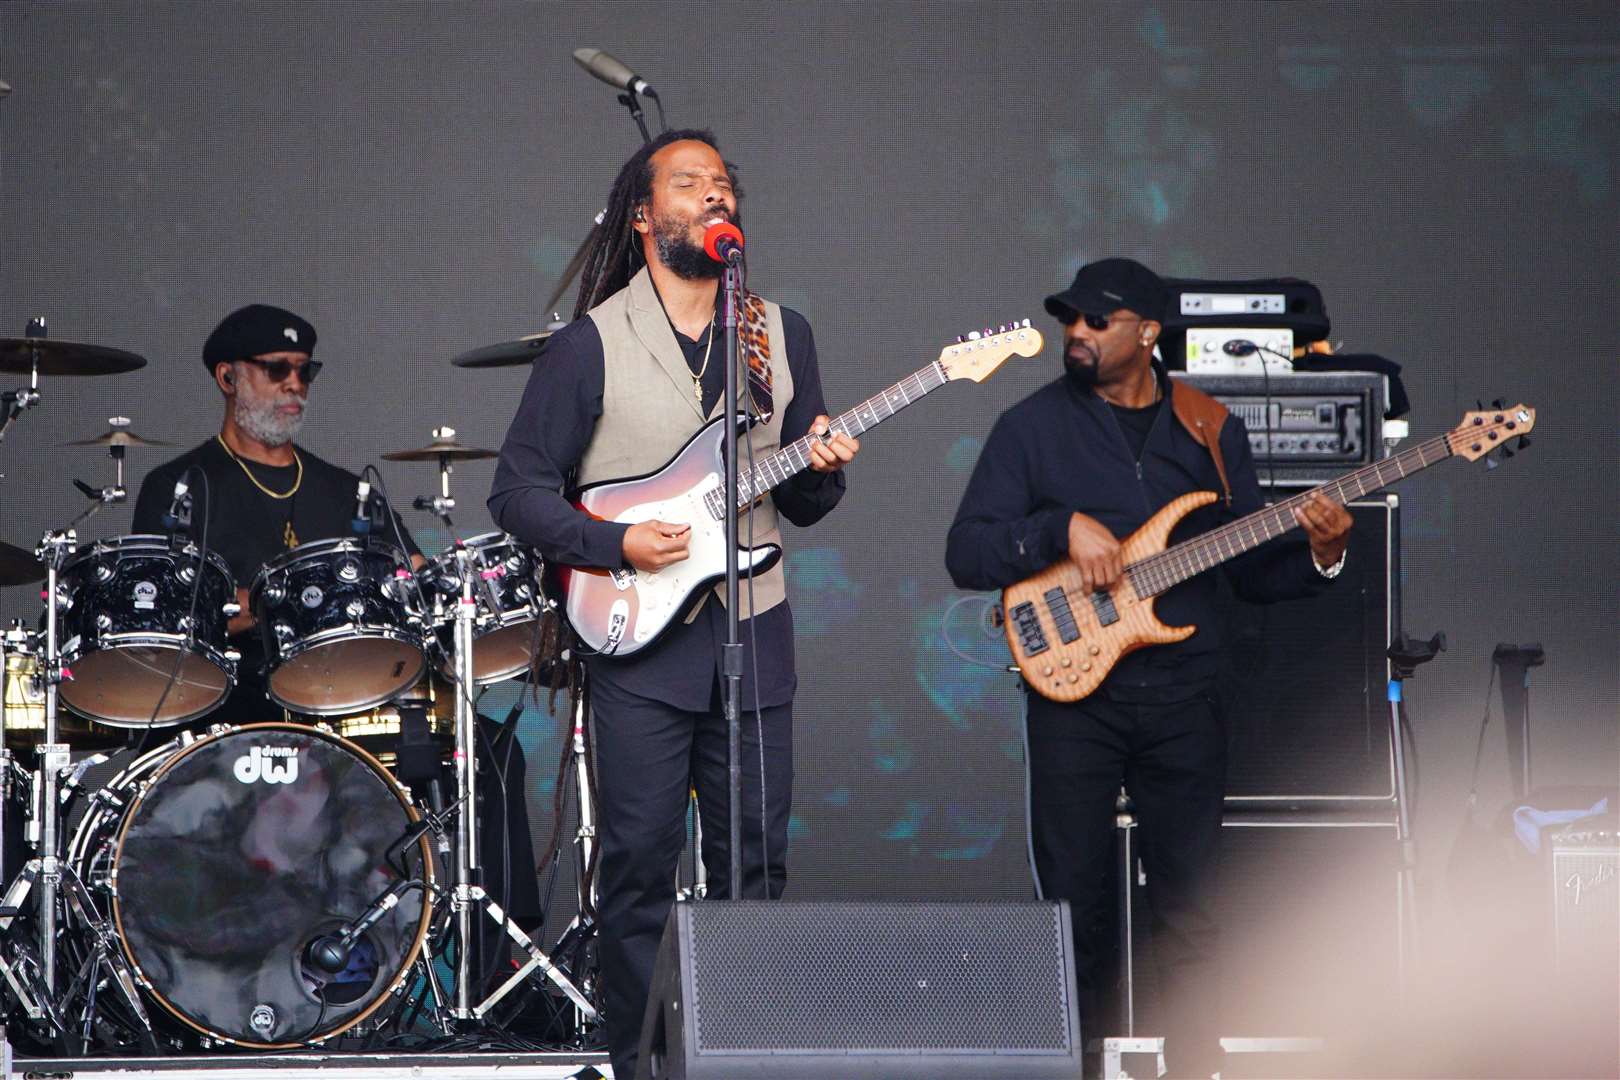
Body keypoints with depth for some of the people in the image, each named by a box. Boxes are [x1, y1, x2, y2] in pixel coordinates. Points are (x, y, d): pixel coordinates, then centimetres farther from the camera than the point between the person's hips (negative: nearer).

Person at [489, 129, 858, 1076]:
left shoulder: (782, 335, 11)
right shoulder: (591, 344, -2)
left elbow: (801, 506, 15)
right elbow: (519, 489, -1)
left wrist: (822, 469, -8)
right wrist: (617, 545, -13)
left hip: (755, 636, 4)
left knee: (756, 862, 5)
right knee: (641, 864, -3)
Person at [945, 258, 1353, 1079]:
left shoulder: (1209, 430, 10)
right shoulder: (1032, 426, 2)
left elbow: (1250, 571, 12)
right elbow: (965, 554, -5)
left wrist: (1318, 553, -8)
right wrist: (1064, 527, -18)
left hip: (1182, 697, 2)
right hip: (1074, 693, -2)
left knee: (1188, 910, 5)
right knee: (1074, 910, 0)